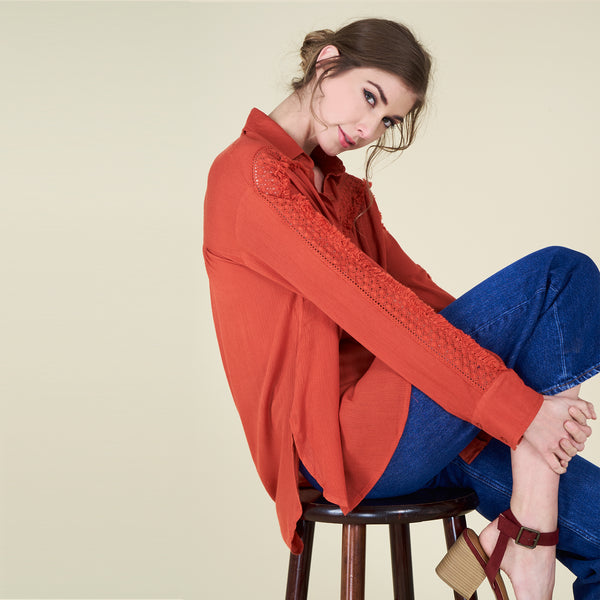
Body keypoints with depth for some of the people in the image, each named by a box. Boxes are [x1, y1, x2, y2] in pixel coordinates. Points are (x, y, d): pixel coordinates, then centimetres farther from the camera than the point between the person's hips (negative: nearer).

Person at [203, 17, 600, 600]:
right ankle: (528, 531, -13)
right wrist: (521, 407, -20)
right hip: (339, 443, -8)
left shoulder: (341, 188, 18)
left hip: (390, 421, 8)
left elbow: (413, 290, 11)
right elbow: (374, 307, -19)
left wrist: (540, 395, 0)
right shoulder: (255, 174, -11)